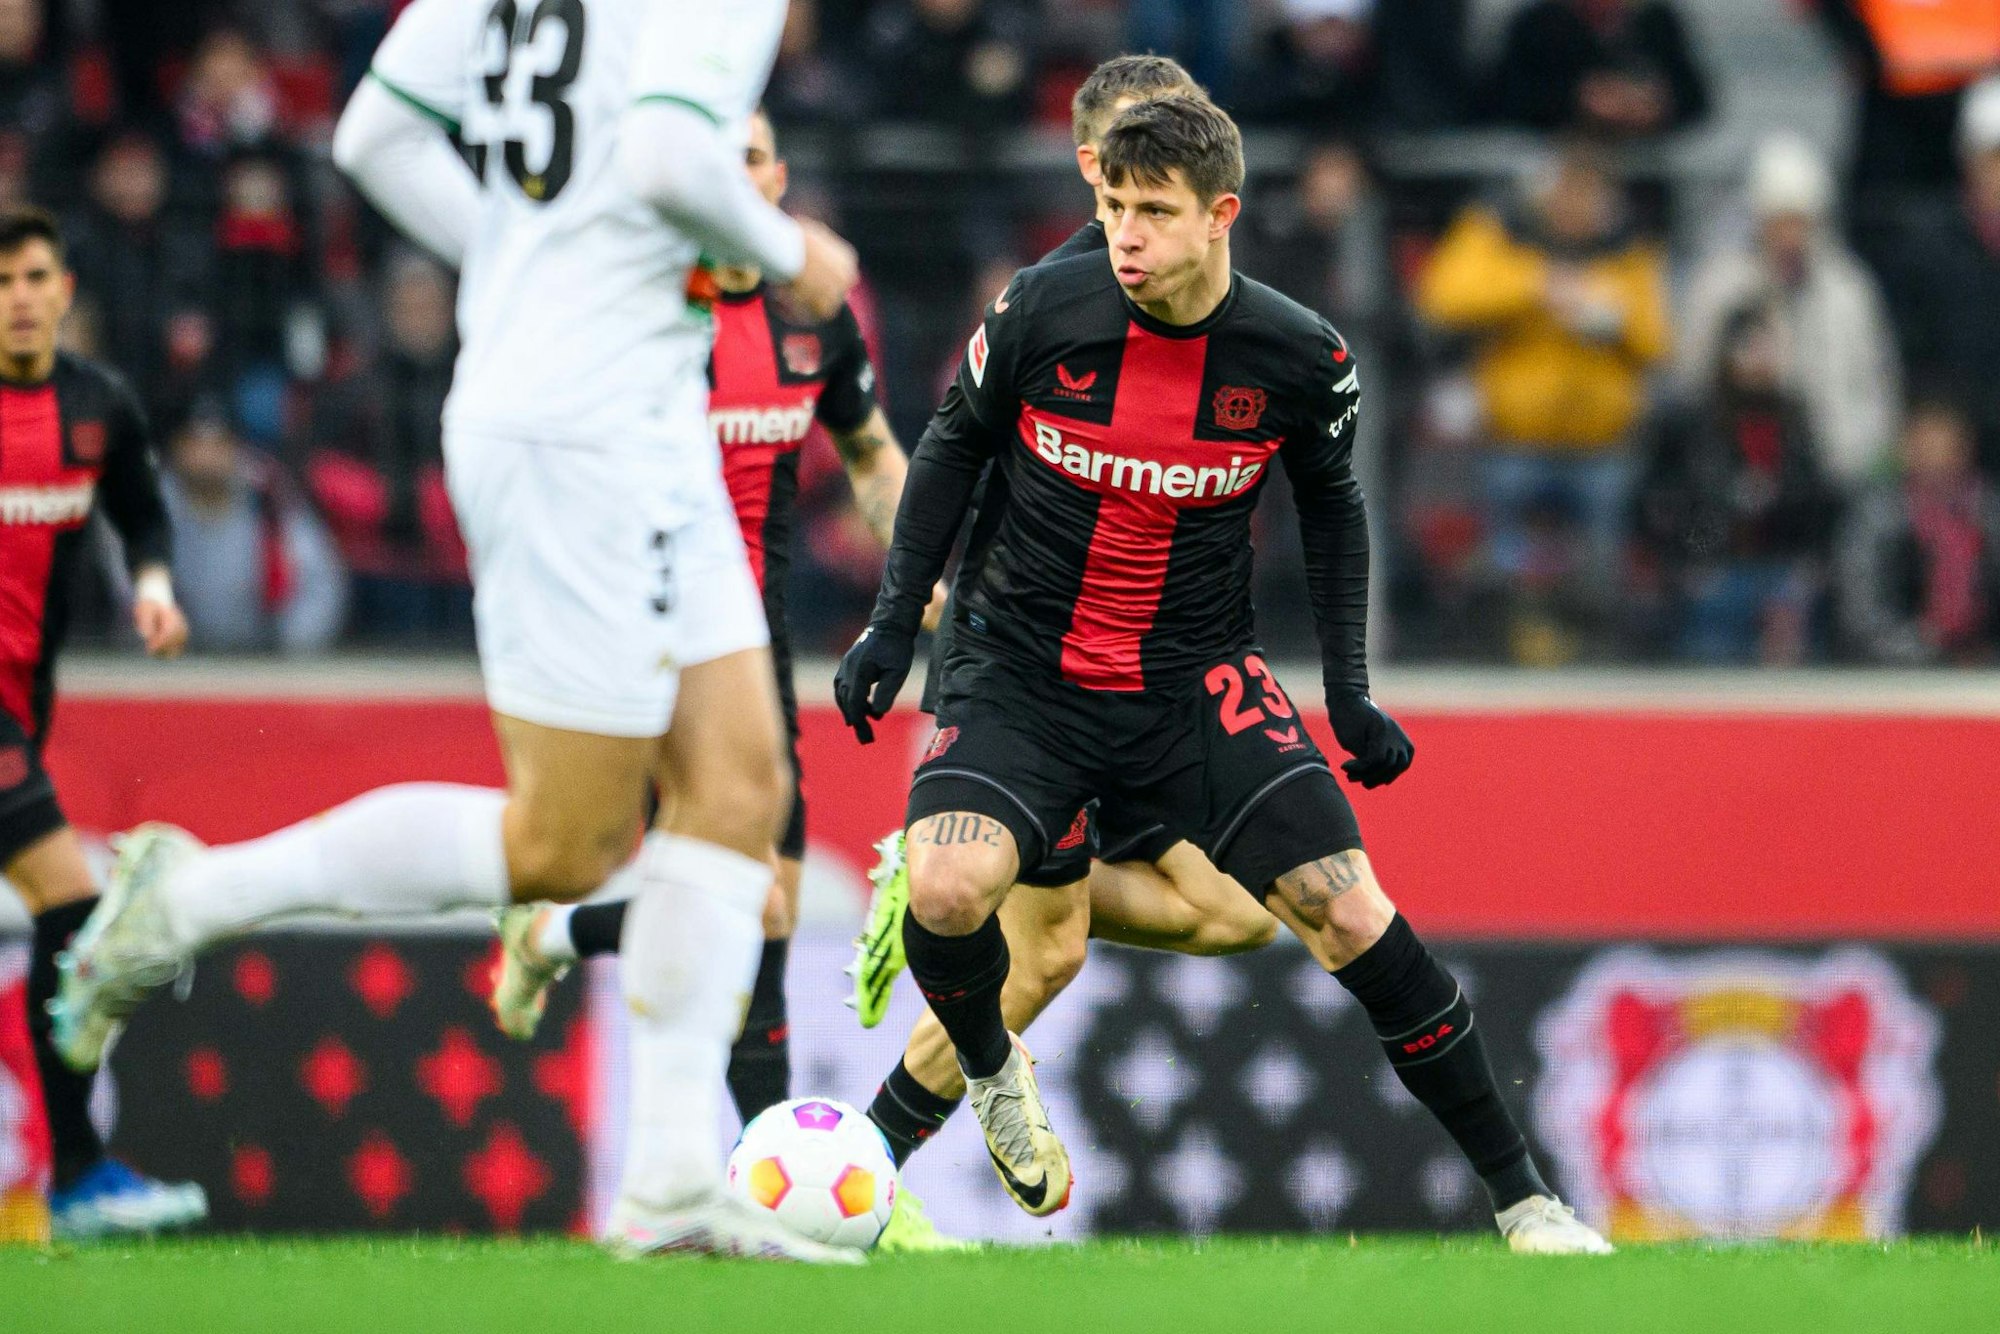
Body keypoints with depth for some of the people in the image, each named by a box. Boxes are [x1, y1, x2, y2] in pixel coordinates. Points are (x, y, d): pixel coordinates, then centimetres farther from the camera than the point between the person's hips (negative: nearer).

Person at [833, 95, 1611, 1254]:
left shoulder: (1299, 359, -10)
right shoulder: (1044, 311, -12)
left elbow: (1332, 502, 10)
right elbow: (956, 445, 5)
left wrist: (1350, 690, 6)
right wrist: (895, 621, 0)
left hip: (1196, 679, 0)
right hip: (1020, 668, 0)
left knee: (1351, 914, -12)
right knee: (947, 891, -27)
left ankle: (1525, 1200, 1)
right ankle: (990, 1071, 10)